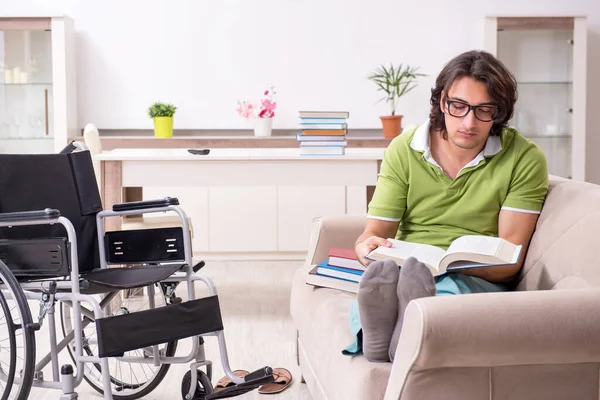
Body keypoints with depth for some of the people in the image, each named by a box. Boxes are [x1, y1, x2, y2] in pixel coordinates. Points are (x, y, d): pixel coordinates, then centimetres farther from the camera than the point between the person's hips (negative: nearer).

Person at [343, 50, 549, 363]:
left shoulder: (524, 159, 0)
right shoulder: (403, 150, 7)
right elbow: (375, 231, 3)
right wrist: (367, 247, -24)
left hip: (480, 279, -1)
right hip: (407, 269, 2)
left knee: (452, 288, -39)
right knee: (376, 280, -35)